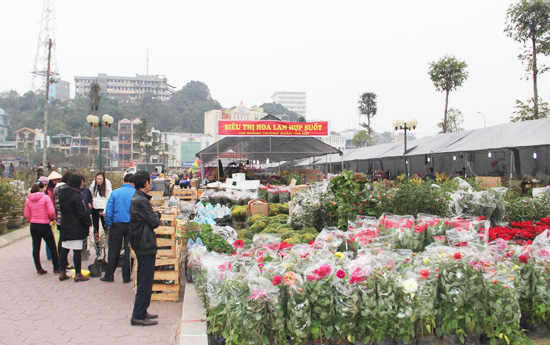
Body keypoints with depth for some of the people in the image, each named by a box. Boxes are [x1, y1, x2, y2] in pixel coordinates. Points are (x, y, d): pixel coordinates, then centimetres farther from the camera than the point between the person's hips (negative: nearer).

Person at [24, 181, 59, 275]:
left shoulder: (28, 200, 5)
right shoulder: (45, 197, -11)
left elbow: (27, 215, 7)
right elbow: (51, 212, -17)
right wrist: (52, 218, 3)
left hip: (33, 225, 5)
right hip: (44, 225, -5)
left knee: (36, 247, 9)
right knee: (52, 247, 4)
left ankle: (39, 269, 11)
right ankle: (56, 268, 7)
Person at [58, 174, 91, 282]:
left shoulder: (62, 194, 9)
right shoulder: (76, 196, -17)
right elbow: (81, 214, -16)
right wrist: (87, 224, -8)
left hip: (65, 227, 8)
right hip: (76, 228, -8)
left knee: (64, 249, 13)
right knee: (77, 251, -2)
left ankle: (62, 272, 18)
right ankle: (78, 274, 4)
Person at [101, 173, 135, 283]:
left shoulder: (115, 192, -3)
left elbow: (108, 211, -6)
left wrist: (109, 225, 2)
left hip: (117, 225, 0)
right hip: (131, 225, 0)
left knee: (113, 251, 10)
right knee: (129, 251, 8)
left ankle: (109, 275, 18)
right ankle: (126, 277, 12)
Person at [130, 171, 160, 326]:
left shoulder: (137, 198, 13)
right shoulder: (141, 201, -20)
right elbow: (154, 222, -17)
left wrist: (154, 216, 1)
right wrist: (157, 214, 2)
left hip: (141, 244, 11)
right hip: (145, 245, -11)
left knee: (144, 280, 18)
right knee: (145, 282, -4)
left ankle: (141, 312, 27)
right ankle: (138, 316, 3)